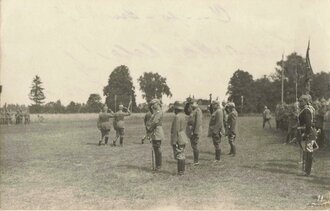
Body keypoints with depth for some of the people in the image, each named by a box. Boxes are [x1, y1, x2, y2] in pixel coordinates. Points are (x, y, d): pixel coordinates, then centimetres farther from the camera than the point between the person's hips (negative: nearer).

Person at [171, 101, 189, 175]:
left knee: (179, 156, -5)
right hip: (183, 138, 10)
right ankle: (182, 171, 19)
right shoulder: (183, 116, 11)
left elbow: (176, 130, -21)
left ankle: (180, 171, -2)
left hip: (178, 139, -10)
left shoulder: (177, 117, -19)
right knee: (182, 155, 13)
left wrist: (174, 141, -18)